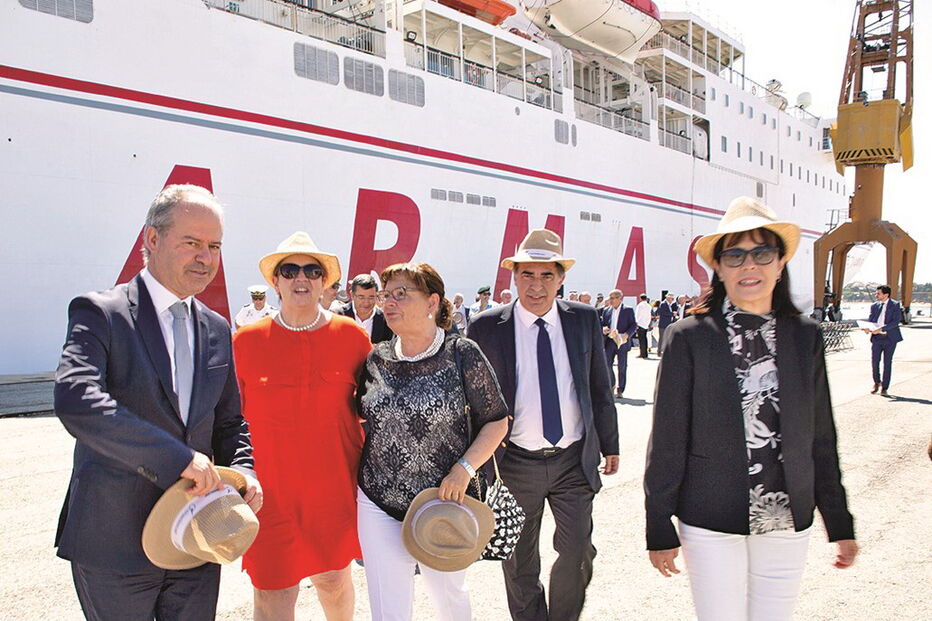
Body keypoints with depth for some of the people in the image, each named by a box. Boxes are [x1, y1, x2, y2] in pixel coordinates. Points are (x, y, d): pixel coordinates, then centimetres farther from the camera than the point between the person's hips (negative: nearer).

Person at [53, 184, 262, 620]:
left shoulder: (216, 330, 8)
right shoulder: (100, 312, -10)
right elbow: (75, 400, -27)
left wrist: (243, 472, -6)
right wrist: (178, 458, -30)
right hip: (114, 542, -5)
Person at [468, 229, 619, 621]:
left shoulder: (585, 320, 0)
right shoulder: (485, 329, -7)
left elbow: (600, 387, 8)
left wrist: (610, 445, 12)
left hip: (574, 459, 2)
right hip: (516, 462, -1)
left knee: (578, 553, 5)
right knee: (519, 562, 12)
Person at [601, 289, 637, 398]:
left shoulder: (628, 310, -1)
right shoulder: (606, 310, 10)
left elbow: (634, 325, -4)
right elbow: (603, 324, 14)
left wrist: (627, 334, -21)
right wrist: (603, 329, -9)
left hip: (622, 342, -3)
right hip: (609, 342, 3)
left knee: (622, 367, 3)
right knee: (607, 364, -3)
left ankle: (620, 390, 13)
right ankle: (611, 385, 20)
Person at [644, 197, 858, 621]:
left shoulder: (805, 337, 2)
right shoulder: (689, 338, -8)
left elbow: (820, 438, 8)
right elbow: (667, 440, -7)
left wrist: (840, 523, 11)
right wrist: (659, 529, -4)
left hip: (788, 523, 3)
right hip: (711, 523, -3)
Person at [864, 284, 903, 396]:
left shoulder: (895, 305, -3)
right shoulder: (874, 306, 11)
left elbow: (896, 321, -13)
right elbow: (870, 320, 10)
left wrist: (881, 329, -24)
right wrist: (867, 328, -13)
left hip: (890, 338, -3)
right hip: (876, 337, 3)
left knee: (887, 363, 1)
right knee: (874, 361, -1)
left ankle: (884, 388, 9)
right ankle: (877, 382, 25)